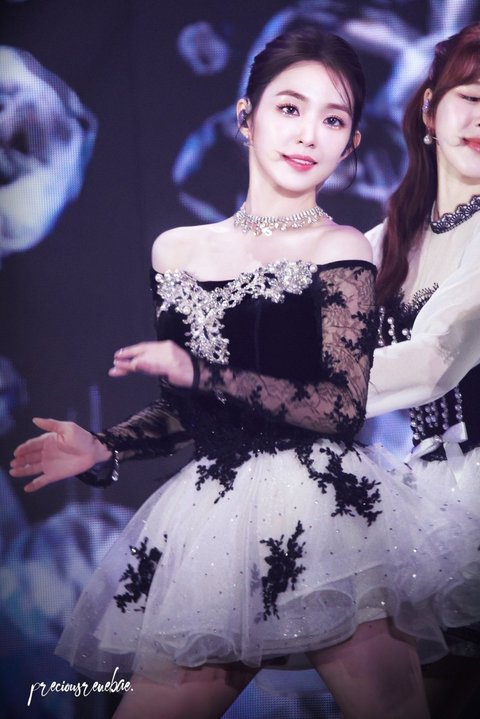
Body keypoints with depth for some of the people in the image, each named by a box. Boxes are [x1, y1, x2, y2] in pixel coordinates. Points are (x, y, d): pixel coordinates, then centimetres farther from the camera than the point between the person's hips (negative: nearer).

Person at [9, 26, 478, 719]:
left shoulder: (342, 251, 1)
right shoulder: (178, 251, 14)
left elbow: (340, 409, -9)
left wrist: (200, 371, -9)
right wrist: (104, 449, 5)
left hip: (322, 504, -3)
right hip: (213, 511, 4)